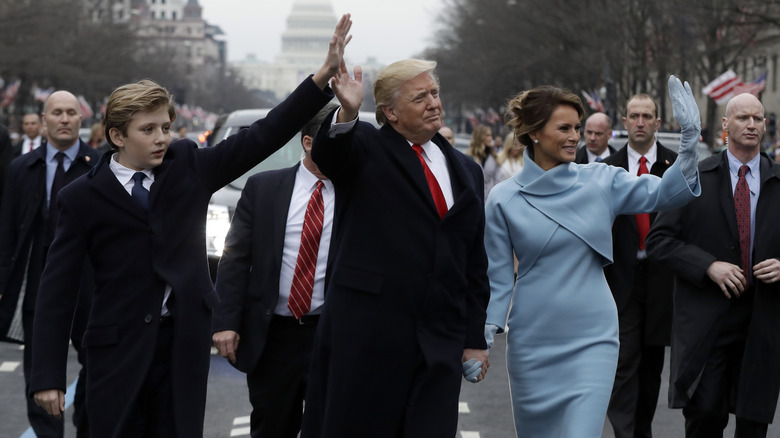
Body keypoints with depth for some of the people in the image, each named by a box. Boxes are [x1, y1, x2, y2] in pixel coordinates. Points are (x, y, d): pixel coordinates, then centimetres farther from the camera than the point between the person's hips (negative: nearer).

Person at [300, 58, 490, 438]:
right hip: (365, 333, -4)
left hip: (440, 345, 4)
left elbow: (475, 264, 17)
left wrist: (475, 340, 13)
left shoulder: (466, 171, 17)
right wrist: (347, 113, -43)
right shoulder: (366, 148, 3)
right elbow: (326, 153, -22)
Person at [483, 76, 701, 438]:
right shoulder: (504, 199, -3)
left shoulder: (600, 181, 0)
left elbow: (664, 193, -11)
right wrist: (485, 334, -7)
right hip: (532, 340, 0)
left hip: (592, 339, 0)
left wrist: (689, 140, -24)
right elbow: (498, 276, 2)